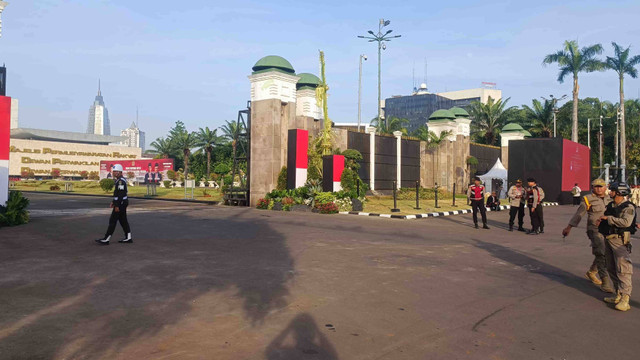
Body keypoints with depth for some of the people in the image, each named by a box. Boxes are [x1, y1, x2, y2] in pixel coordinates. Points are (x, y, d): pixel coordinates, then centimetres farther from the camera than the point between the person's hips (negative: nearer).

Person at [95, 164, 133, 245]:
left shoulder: (121, 181, -18)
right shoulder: (119, 180, 15)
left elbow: (121, 194, -23)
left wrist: (117, 206, -23)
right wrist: (113, 202, 21)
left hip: (120, 204, -10)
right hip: (122, 203, 10)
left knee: (112, 221, -6)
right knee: (123, 220, 12)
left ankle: (106, 239, -1)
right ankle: (128, 238, 15)